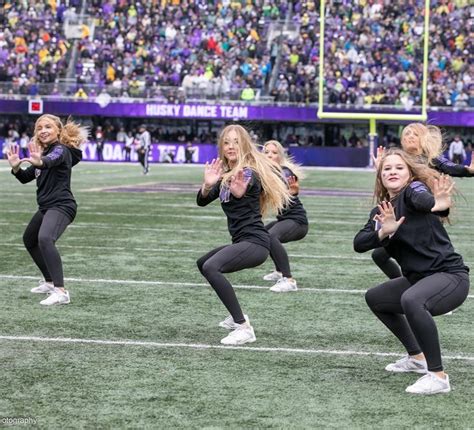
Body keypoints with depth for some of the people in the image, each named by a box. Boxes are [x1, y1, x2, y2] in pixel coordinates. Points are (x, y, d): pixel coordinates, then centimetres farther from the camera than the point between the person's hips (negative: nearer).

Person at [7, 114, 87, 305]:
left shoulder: (60, 150, -12)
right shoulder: (44, 152, 15)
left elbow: (52, 159, -38)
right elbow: (25, 178, 18)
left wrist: (40, 162, -61)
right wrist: (16, 168, -4)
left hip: (61, 206, -11)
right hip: (46, 207, 11)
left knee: (45, 239, -34)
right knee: (29, 239, 29)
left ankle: (61, 292, -41)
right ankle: (50, 282, 43)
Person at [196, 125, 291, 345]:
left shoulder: (248, 173, -11)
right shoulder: (225, 175, 14)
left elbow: (244, 188, -36)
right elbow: (202, 201, 2)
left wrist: (240, 192, -61)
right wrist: (207, 185, -21)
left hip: (254, 242, -10)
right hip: (243, 242, 10)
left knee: (210, 267, -30)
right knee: (203, 263, 30)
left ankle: (243, 328, -31)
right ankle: (237, 316, 36)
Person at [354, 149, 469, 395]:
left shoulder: (414, 189, -10)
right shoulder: (381, 211, 9)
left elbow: (421, 198, -34)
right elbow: (359, 244, -7)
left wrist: (437, 205, -53)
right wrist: (384, 232, -23)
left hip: (450, 275, -9)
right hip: (417, 279, 9)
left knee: (411, 300, -38)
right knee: (375, 298, 27)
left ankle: (438, 377, -30)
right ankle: (417, 358, 36)